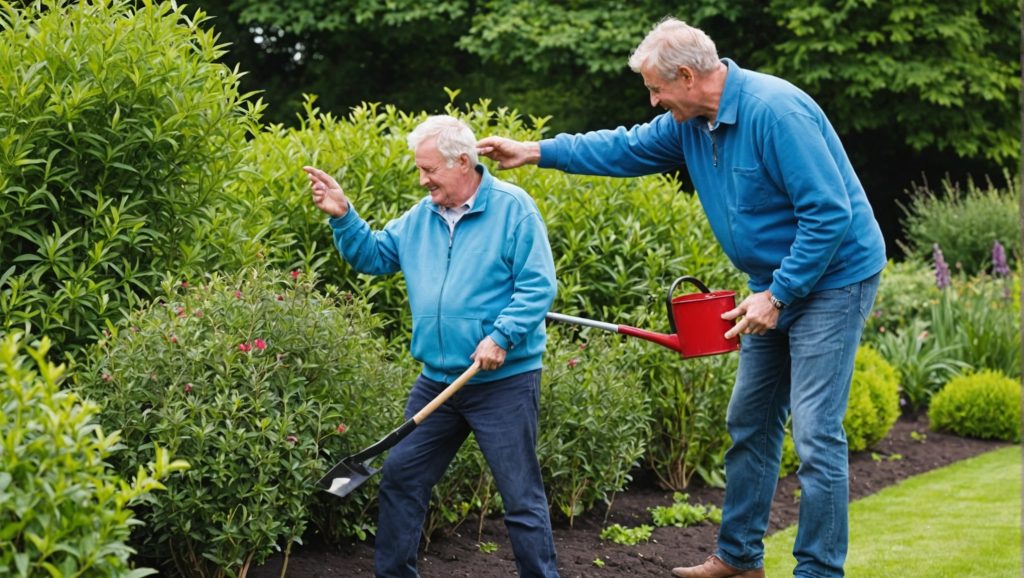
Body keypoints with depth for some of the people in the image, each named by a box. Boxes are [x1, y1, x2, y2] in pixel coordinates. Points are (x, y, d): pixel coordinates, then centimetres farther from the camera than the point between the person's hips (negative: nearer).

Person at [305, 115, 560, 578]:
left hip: (503, 380, -6)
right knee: (400, 478, 11)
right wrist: (343, 216, 1)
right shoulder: (421, 217, 9)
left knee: (521, 496, 0)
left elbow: (538, 286, -14)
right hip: (437, 381, 7)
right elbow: (373, 256, 16)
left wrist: (501, 336, -23)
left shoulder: (513, 209, -10)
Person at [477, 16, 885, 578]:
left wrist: (776, 295, -23)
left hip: (832, 279, -9)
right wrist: (536, 151, 13)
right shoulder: (690, 124, 2)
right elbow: (626, 149, 17)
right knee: (748, 422, 15)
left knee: (815, 434, -11)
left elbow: (829, 214, -26)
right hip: (776, 285, 10)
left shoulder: (775, 112, -25)